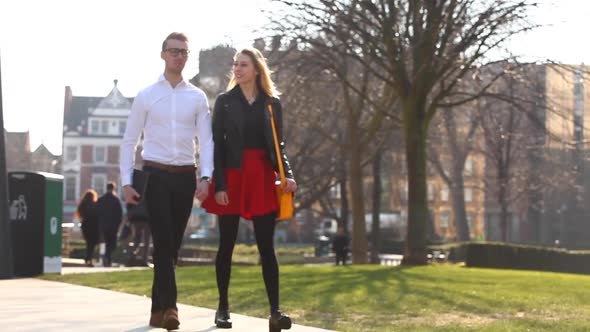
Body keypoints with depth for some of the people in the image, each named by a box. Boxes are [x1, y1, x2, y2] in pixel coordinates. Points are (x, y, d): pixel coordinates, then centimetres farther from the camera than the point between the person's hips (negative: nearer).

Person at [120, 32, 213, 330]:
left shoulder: (197, 97, 8)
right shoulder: (146, 96, 4)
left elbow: (206, 140, 3)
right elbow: (129, 141, 6)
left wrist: (205, 178, -10)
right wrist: (126, 182, -2)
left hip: (185, 176, 2)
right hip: (156, 175, -2)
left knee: (172, 245, 7)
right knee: (163, 242, -13)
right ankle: (169, 306, -18)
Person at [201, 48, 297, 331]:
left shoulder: (272, 103, 8)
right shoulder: (225, 101, 3)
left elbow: (278, 144, 11)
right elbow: (216, 145, -1)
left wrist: (287, 175, -6)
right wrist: (219, 185, -10)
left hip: (262, 179, 1)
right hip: (232, 177, -1)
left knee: (266, 246, -3)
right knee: (227, 244, 4)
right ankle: (223, 308, 16)